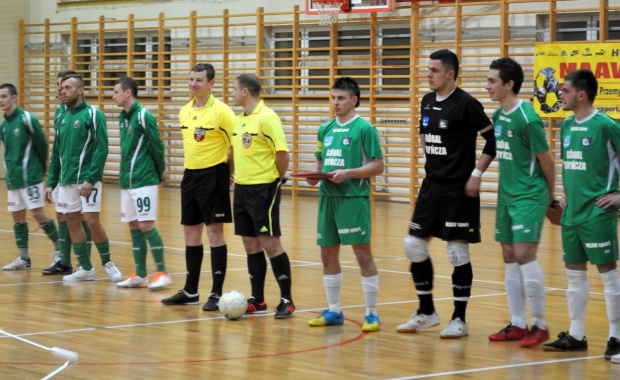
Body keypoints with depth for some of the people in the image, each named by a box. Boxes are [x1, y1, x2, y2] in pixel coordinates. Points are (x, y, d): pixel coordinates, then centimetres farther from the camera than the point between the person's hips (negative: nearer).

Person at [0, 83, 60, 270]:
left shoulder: (26, 119, -12)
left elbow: (42, 143, -8)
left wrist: (41, 168, 0)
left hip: (29, 176, -8)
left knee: (37, 213, -8)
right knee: (17, 216, 8)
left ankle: (59, 246, 9)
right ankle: (23, 258, 13)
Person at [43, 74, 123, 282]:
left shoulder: (93, 115, -6)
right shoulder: (62, 117, 14)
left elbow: (101, 150, -13)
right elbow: (56, 153, 18)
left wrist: (90, 179, -20)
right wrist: (51, 183, 13)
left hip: (88, 179, -7)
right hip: (67, 181, 7)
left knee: (92, 221, -10)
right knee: (72, 221, 6)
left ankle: (107, 262, 10)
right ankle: (86, 268, 14)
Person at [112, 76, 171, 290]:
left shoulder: (143, 116, -12)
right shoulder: (123, 118, 13)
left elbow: (157, 147, -10)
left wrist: (160, 173, -1)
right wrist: (125, 175, 13)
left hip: (144, 181, -8)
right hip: (127, 181, 8)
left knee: (146, 226, -10)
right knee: (134, 227, 8)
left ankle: (162, 273, -3)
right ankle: (140, 276, 12)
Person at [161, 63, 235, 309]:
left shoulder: (221, 111, -12)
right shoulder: (184, 112, 9)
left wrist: (226, 171, -7)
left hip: (213, 176, -7)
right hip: (190, 175, 7)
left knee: (214, 232, -6)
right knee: (191, 233, 11)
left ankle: (217, 294, -1)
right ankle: (190, 292, 20)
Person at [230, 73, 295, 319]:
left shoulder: (267, 117, -13)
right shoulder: (239, 119, 12)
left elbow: (282, 153, -16)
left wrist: (277, 179, -5)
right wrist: (238, 175, 12)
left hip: (263, 189, -8)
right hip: (241, 188, 8)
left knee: (270, 243, -6)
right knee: (251, 245, 10)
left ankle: (286, 301, 2)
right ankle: (257, 301, 17)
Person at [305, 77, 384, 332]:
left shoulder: (364, 128, -5)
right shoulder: (326, 129, 13)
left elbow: (378, 166, -8)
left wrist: (348, 173, -18)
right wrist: (315, 174, 1)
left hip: (354, 198, -7)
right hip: (327, 197, 7)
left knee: (363, 254, -6)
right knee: (328, 255, 10)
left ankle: (371, 314, 2)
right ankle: (334, 311, 22)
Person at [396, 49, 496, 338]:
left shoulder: (466, 104, -13)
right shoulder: (428, 101, 9)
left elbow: (493, 140, -12)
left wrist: (476, 174, -15)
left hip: (458, 190, -8)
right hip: (431, 185, 8)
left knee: (457, 251, -3)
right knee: (414, 245, 7)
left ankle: (459, 320, 6)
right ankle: (426, 312, 20)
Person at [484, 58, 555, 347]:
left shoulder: (527, 119, -16)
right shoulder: (497, 116, 8)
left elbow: (547, 160, -9)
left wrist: (551, 193, 2)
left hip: (530, 196, -8)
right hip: (506, 196, 8)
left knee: (524, 255, -13)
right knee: (510, 258, 9)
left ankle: (540, 325, -2)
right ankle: (517, 325, 16)